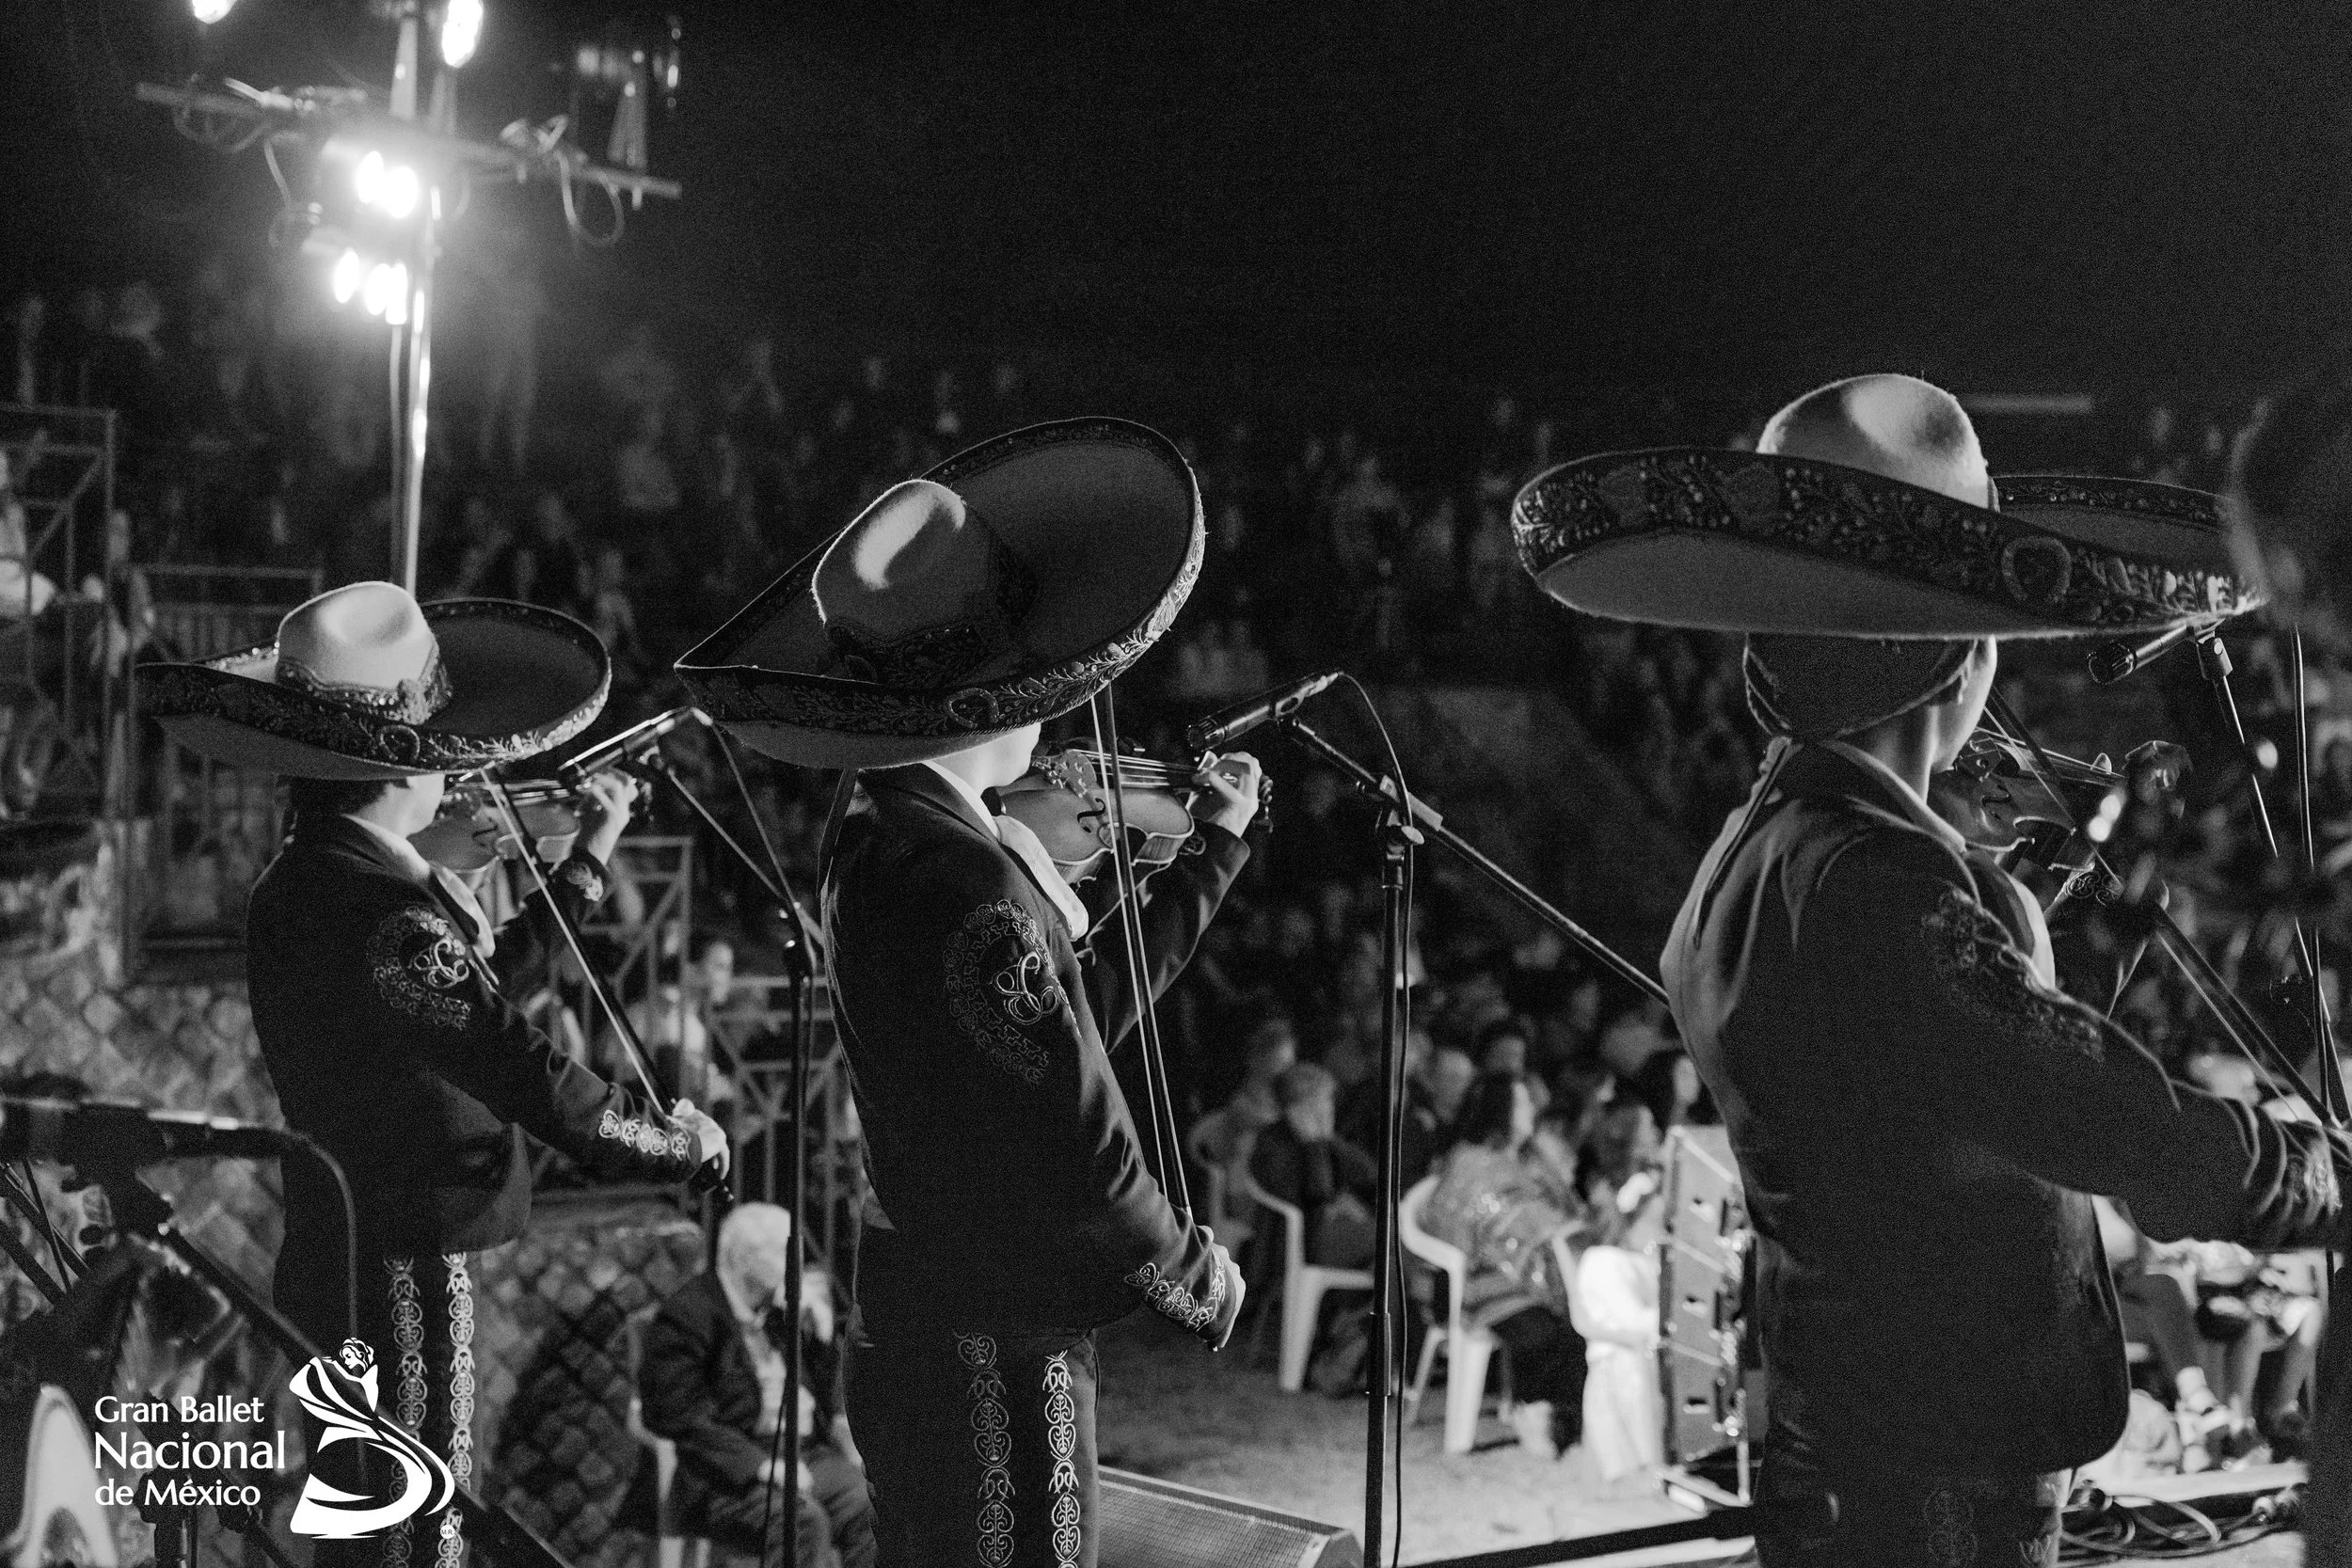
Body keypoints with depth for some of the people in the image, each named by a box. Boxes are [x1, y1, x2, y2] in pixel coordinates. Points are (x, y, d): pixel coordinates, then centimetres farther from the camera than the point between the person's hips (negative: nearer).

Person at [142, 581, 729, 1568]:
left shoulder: (297, 887, 5)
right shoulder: (385, 920, -26)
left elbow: (463, 1005, 14)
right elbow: (531, 1084, -26)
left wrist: (573, 874, 18)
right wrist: (680, 1140, -11)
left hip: (340, 1254, 10)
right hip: (402, 1265, -10)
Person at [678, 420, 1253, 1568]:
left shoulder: (880, 829, 4)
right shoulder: (961, 891, -27)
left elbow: (1077, 1016, 14)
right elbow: (1074, 1154, -24)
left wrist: (1213, 853, 20)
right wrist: (1197, 1275, -6)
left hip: (922, 1320, 10)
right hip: (997, 1354, -10)